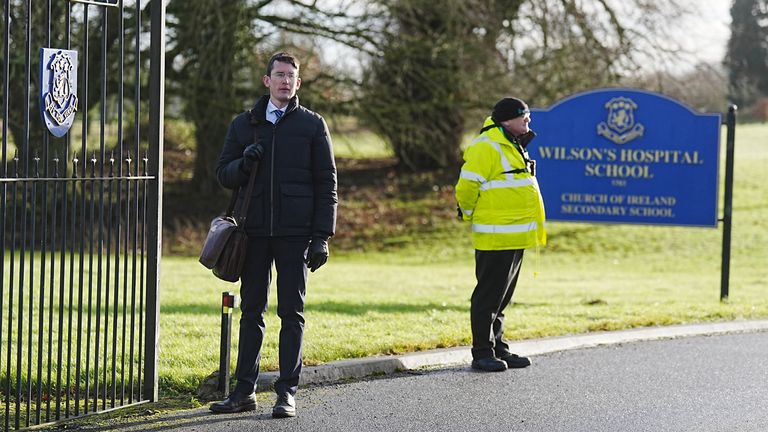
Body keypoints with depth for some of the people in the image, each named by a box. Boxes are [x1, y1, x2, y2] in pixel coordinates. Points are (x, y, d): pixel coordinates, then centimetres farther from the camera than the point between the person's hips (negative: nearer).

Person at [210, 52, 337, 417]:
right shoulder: (243, 125, 12)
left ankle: (287, 392, 3)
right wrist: (244, 164, -10)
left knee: (292, 313, 0)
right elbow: (223, 174, 13)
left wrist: (322, 236, -6)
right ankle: (244, 390, 10)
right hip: (255, 233, 3)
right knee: (251, 311, 6)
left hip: (295, 235, -3)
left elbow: (326, 184, 2)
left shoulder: (312, 125, 4)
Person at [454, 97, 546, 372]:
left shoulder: (512, 146, 18)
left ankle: (498, 349, 21)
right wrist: (472, 216, -3)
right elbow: (467, 188, -17)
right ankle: (482, 354, -1)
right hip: (495, 238, -10)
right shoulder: (486, 147, -15)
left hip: (514, 236, 10)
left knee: (502, 297, 14)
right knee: (489, 295, -5)